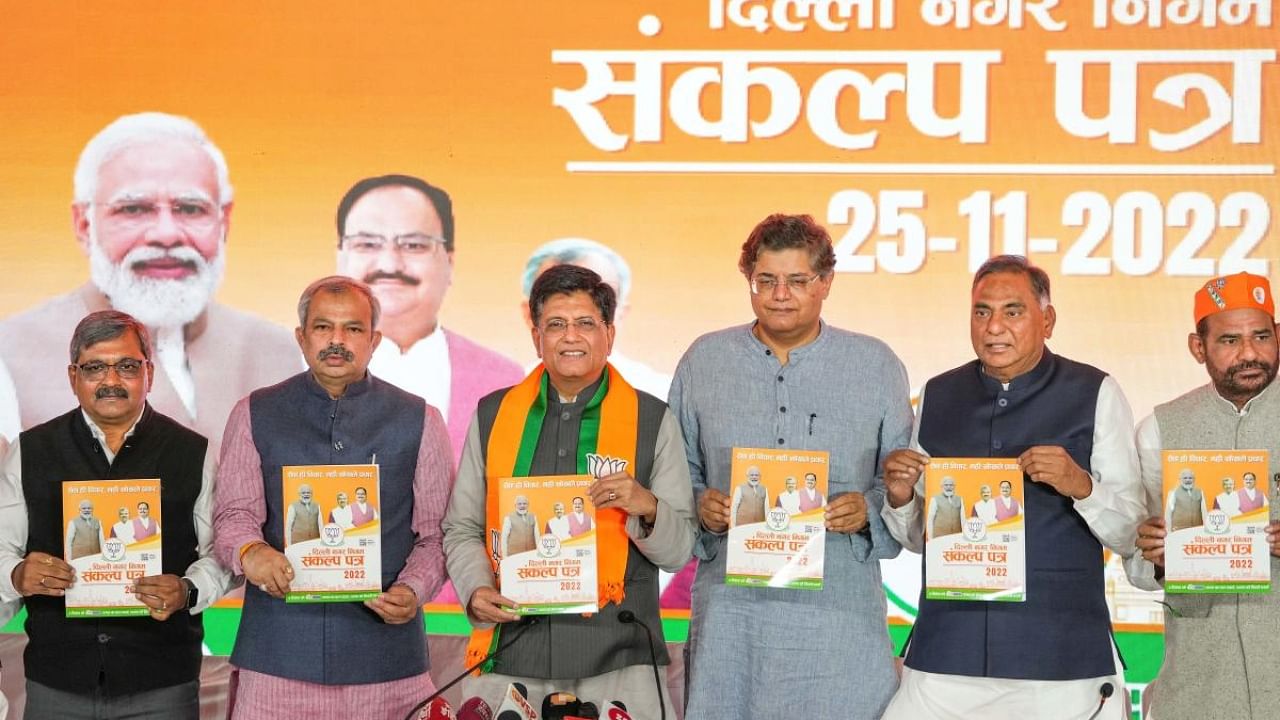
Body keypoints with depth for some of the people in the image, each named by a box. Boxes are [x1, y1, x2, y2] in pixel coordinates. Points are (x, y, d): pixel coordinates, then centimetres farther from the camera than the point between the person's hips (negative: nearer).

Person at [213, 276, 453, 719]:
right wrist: (250, 551, -18)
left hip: (385, 648, 0)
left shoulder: (419, 421, 9)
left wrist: (413, 590, -11)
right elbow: (233, 514, 5)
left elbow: (435, 531, 7)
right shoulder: (255, 415, 10)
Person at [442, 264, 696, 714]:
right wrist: (476, 590, -4)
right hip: (509, 655, 1)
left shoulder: (652, 420, 4)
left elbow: (679, 551, 4)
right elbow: (462, 530, 14)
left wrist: (646, 508, -15)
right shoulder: (493, 414, 9)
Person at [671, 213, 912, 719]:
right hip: (730, 608, 1)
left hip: (840, 607, -1)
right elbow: (677, 473, 14)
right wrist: (699, 506, -7)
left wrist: (870, 509, -11)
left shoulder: (876, 365, 7)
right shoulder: (703, 361, 9)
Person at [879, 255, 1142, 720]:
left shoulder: (1094, 394, 0)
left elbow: (1132, 534, -2)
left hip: (1061, 660, -3)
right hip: (946, 652, 3)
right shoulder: (939, 396, 10)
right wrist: (900, 500, -5)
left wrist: (1082, 485, -20)